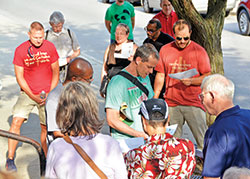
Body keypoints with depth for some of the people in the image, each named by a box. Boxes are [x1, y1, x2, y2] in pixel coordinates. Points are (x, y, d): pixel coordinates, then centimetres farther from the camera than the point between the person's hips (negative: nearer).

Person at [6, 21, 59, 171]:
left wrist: (49, 93, -7)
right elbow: (19, 77, -6)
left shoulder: (50, 47, -4)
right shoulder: (20, 50, -9)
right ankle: (10, 159, -3)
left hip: (47, 93, 1)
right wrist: (33, 96, -12)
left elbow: (56, 73, 2)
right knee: (16, 121, -15)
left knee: (46, 127, 5)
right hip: (27, 93, -1)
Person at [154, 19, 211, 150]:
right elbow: (160, 76, 12)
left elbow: (207, 77, 0)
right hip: (171, 103, 2)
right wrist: (155, 99, 10)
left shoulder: (199, 51, -1)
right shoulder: (165, 50, 7)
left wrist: (191, 81, -18)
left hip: (194, 103, -2)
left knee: (203, 139, -1)